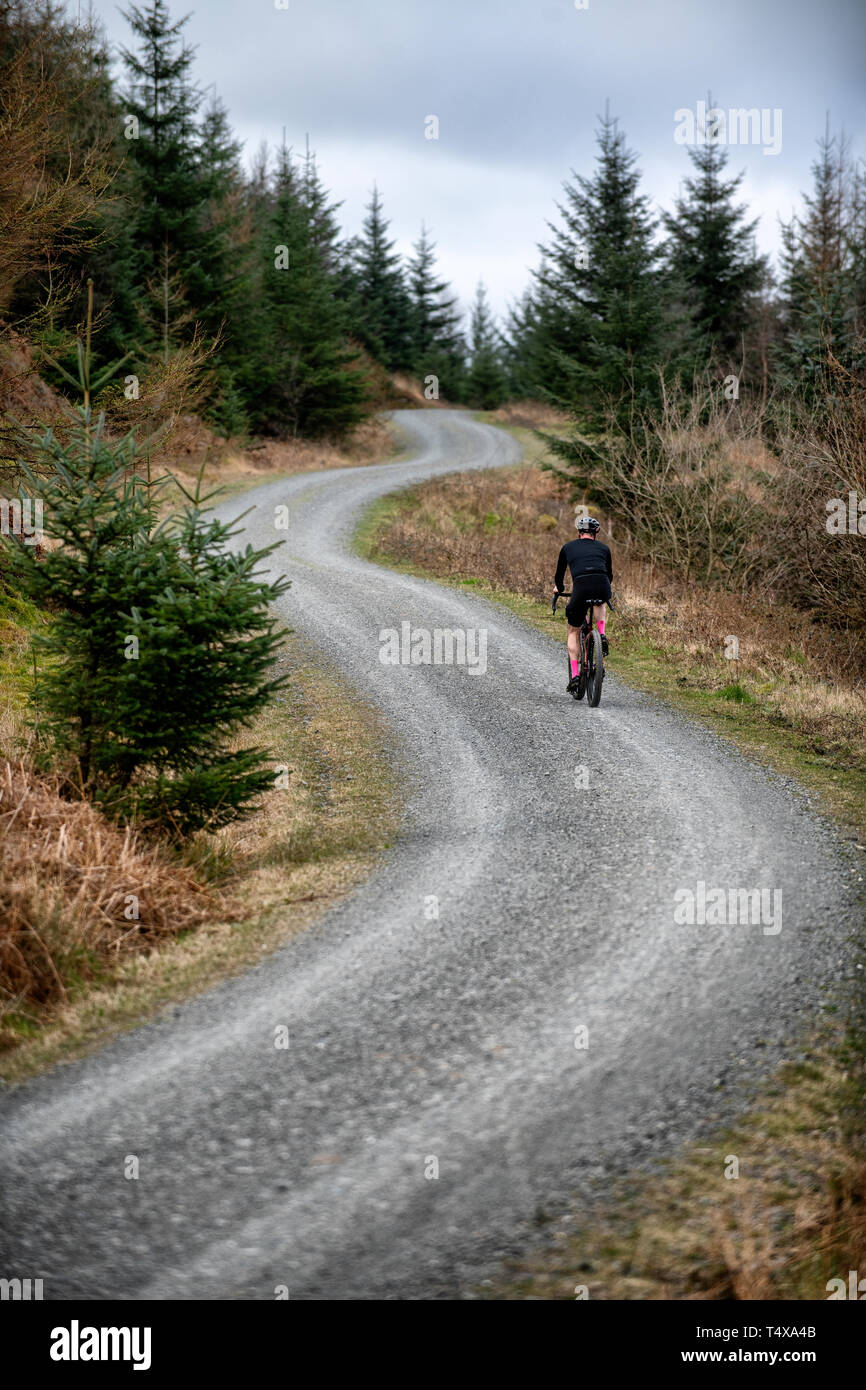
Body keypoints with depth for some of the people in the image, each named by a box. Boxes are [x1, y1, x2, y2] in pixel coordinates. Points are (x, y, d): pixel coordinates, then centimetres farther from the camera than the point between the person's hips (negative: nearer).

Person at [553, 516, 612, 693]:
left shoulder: (568, 547, 23)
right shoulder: (603, 548, 26)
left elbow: (560, 573, 35)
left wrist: (558, 588, 56)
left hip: (581, 588, -1)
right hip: (603, 589, 1)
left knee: (574, 631, 19)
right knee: (601, 604, 41)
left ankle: (575, 674, 7)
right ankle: (602, 635, 16)